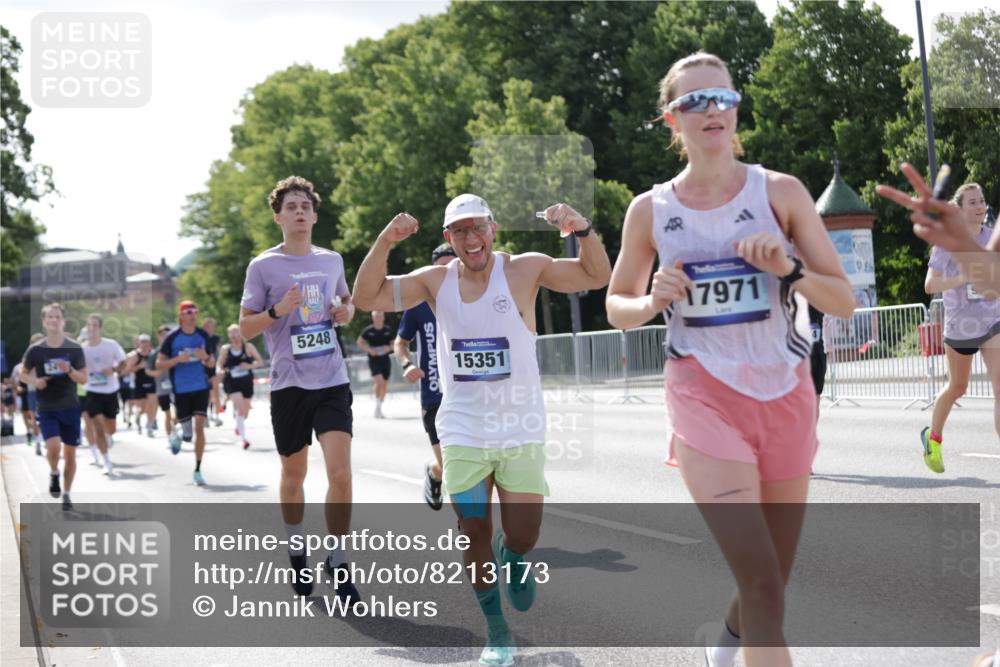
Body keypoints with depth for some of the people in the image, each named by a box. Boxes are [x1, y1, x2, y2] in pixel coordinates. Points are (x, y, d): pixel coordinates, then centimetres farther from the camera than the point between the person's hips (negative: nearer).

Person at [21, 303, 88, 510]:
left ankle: (66, 494, 23)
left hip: (70, 407, 1)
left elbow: (84, 379, -1)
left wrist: (69, 370, -20)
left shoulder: (74, 348, -3)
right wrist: (34, 381, -11)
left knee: (70, 453, 6)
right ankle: (54, 474, 11)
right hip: (47, 408, -1)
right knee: (53, 447, -21)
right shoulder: (35, 350, -3)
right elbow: (25, 373, 11)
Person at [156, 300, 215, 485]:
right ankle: (176, 434, 46)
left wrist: (206, 357, -10)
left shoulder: (203, 335, 3)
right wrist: (178, 359, -18)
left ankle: (197, 470, -3)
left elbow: (211, 363, 13)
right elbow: (159, 364, -3)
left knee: (199, 426, -9)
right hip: (180, 389, -1)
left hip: (201, 387, 1)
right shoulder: (172, 337, -5)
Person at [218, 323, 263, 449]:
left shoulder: (248, 347, -3)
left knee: (245, 412, 15)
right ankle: (243, 438, -20)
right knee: (240, 408, -23)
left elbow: (260, 362, 1)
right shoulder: (225, 349, -2)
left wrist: (250, 366, -17)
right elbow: (220, 365, 9)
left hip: (246, 382, 2)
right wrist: (221, 371, -12)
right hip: (232, 383, -2)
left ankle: (239, 425, 52)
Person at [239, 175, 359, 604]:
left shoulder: (332, 260, 9)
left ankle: (337, 562, 3)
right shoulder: (263, 266, -1)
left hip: (332, 381, 2)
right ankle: (295, 551, 34)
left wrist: (347, 311, 2)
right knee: (293, 474, 11)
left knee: (340, 472, -11)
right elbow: (245, 328, 0)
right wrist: (278, 310, -18)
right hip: (288, 384, -2)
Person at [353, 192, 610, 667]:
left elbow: (597, 277, -7)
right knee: (474, 534, 3)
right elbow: (367, 297, -4)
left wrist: (582, 230, -26)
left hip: (520, 429, -1)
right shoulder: (436, 281, -1)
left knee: (523, 536, -2)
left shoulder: (524, 270, -7)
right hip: (463, 431, 2)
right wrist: (385, 242, -19)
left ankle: (511, 558, 36)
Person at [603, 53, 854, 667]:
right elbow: (617, 306, 14)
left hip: (787, 397, 2)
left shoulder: (781, 192, 0)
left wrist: (790, 270, -18)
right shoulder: (650, 211, 1)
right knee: (765, 592, -17)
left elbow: (845, 302, 0)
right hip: (706, 401, -2)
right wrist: (654, 302, -8)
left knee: (772, 582, 15)